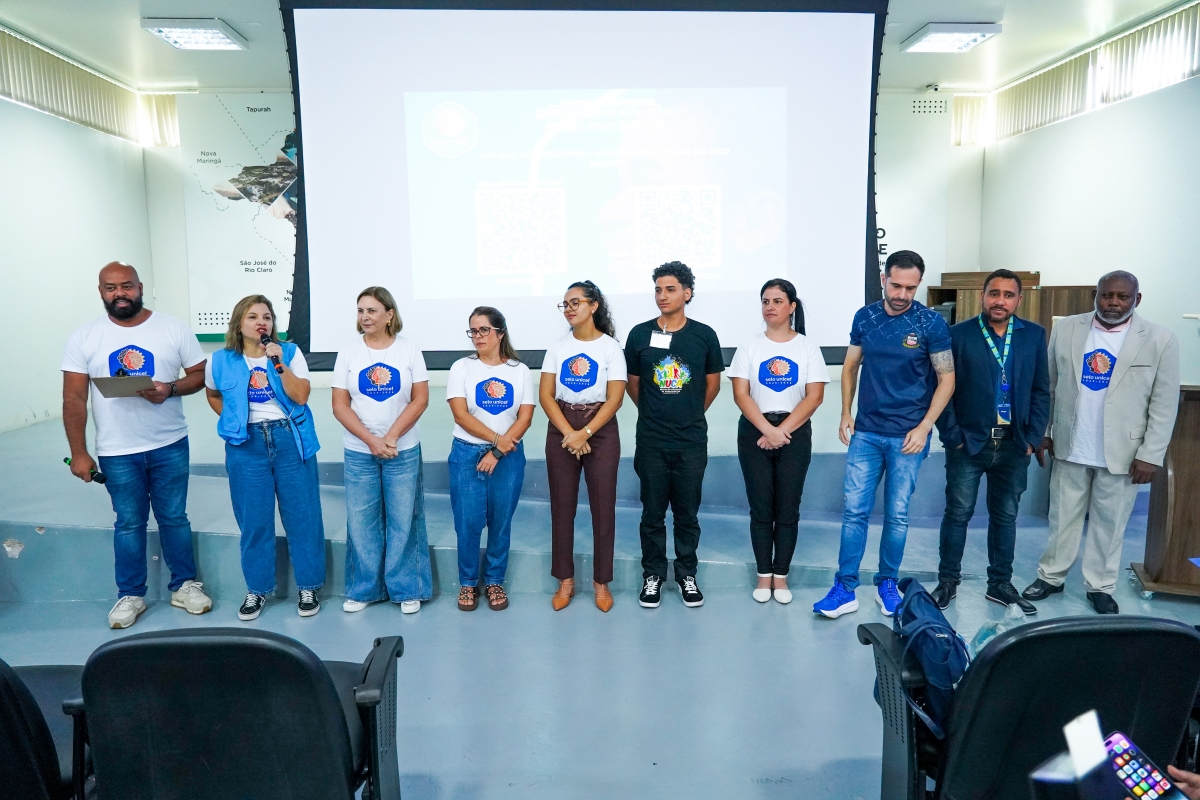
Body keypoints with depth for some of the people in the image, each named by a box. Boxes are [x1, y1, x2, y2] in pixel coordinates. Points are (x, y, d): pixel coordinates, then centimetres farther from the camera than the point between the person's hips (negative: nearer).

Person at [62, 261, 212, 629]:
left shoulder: (173, 328, -3)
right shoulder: (84, 337, -3)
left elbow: (200, 374, 1)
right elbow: (74, 398, -3)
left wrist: (170, 389, -21)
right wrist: (78, 453, -7)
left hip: (170, 446, 0)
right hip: (117, 452, 0)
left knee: (174, 518, 10)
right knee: (128, 523, 11)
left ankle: (184, 585, 24)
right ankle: (130, 595, 24)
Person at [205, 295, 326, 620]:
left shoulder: (289, 352, -1)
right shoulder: (222, 360, 3)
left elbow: (301, 396, -11)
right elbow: (213, 395, 21)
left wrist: (279, 363, -19)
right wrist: (233, 421, 7)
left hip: (290, 440, -1)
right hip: (247, 445, 1)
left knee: (302, 516, 3)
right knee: (254, 521, 7)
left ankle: (308, 587, 16)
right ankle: (257, 589, 22)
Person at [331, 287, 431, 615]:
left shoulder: (409, 351, -1)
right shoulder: (348, 354, 1)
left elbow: (420, 399, -5)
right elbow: (340, 405, -2)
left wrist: (391, 437, -14)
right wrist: (371, 440, -13)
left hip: (404, 451, -1)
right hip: (358, 452, 1)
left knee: (403, 520, 5)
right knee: (361, 521, 6)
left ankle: (407, 589, 18)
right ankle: (363, 589, 21)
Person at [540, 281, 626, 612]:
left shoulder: (611, 347, -3)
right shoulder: (557, 347, 6)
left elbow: (614, 399, -10)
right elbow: (545, 395, -1)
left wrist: (585, 433, -18)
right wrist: (569, 433, -13)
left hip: (601, 430, -3)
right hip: (561, 430, 3)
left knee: (603, 506, 2)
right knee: (562, 506, 6)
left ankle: (601, 582, 15)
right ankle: (565, 580, 18)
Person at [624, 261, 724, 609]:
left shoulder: (704, 335, -2)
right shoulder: (640, 334, -2)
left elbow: (713, 384, 9)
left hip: (692, 440, 0)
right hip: (651, 440, 0)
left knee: (687, 512, 10)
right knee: (653, 512, 9)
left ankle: (687, 574, 25)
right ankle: (653, 575, 23)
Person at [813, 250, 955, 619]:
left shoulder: (931, 323, -6)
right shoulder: (865, 317, 3)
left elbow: (947, 379, -4)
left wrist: (924, 427, -11)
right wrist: (845, 414, 4)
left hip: (906, 436, -2)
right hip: (866, 432, 2)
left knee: (897, 515, 7)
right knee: (854, 510, 1)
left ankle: (887, 585, 23)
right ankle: (845, 589, 8)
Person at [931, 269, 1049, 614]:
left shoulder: (1034, 335, 4)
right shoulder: (959, 334, -5)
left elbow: (1041, 391, 6)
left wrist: (1032, 438, 0)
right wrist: (952, 436, -9)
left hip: (1014, 444, 3)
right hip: (969, 443, -3)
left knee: (1005, 517, 12)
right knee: (958, 514, 4)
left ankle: (1000, 584, 25)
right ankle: (948, 582, 18)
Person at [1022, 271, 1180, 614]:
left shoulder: (1160, 340, -6)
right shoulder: (1066, 329, 0)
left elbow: (1164, 404, -5)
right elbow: (1048, 386, 5)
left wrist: (1150, 455, -8)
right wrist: (1042, 432, 4)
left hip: (1122, 452, -1)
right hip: (1070, 447, 2)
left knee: (1109, 522, 10)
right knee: (1063, 516, 13)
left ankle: (1100, 586, 26)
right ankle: (1051, 576, 27)